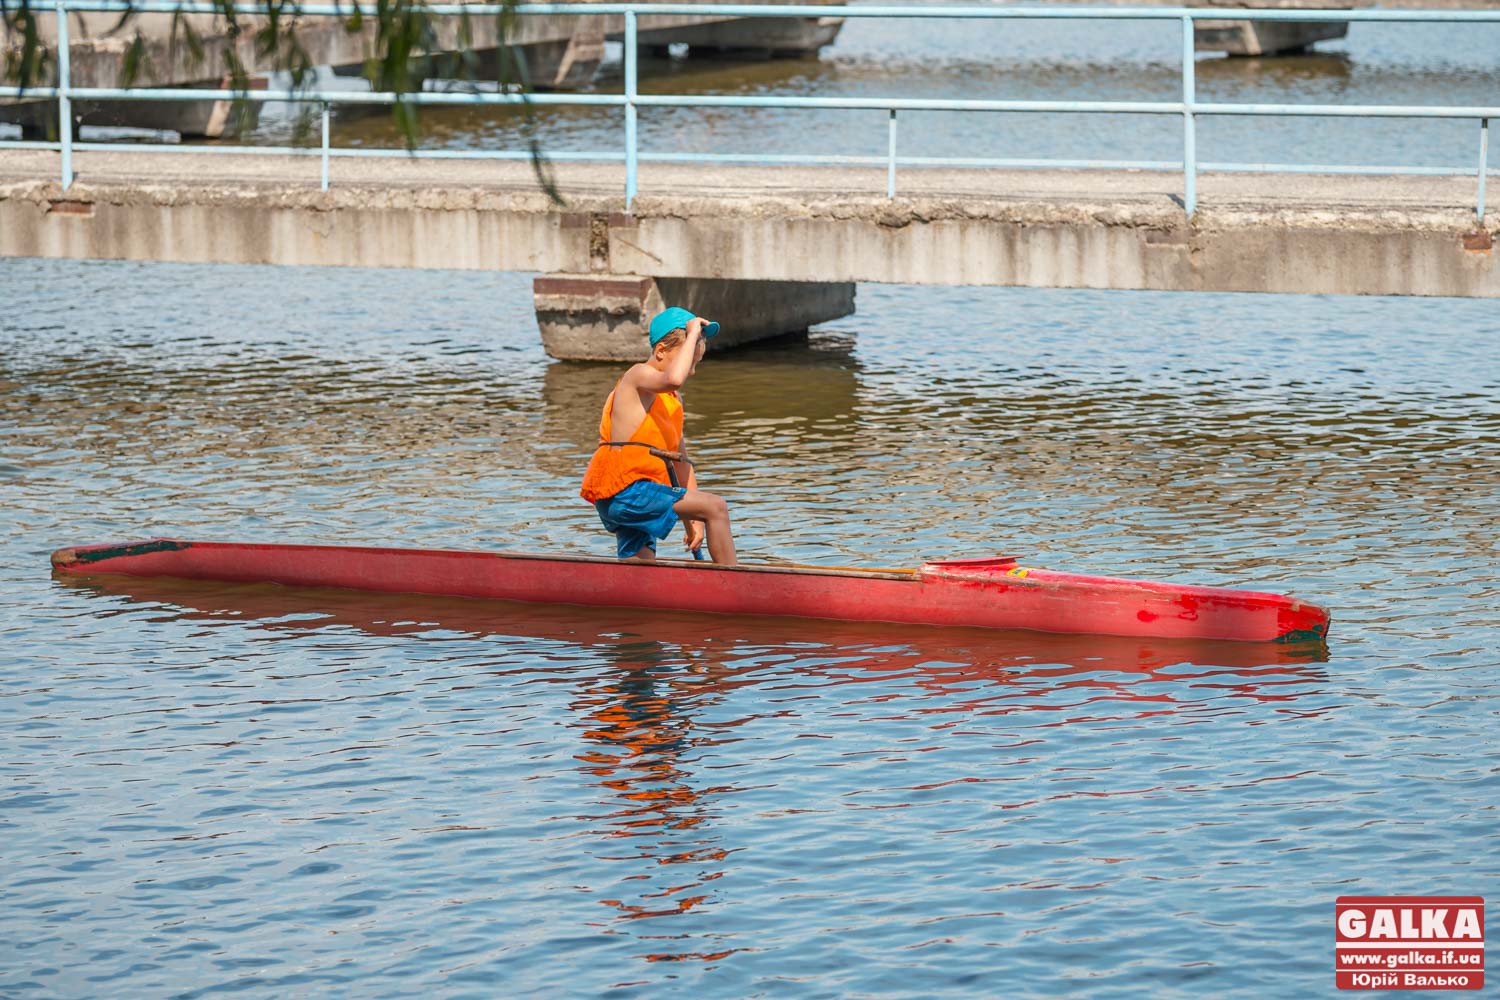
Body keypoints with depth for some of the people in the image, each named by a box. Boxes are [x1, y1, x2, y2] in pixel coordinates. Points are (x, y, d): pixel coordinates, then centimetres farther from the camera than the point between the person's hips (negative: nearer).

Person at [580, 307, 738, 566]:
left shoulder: (673, 399, 22)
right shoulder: (638, 375, -7)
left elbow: (680, 458, 21)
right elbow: (674, 378, -33)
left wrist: (692, 519, 14)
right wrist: (692, 333, -21)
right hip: (624, 491, -10)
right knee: (716, 507, -16)